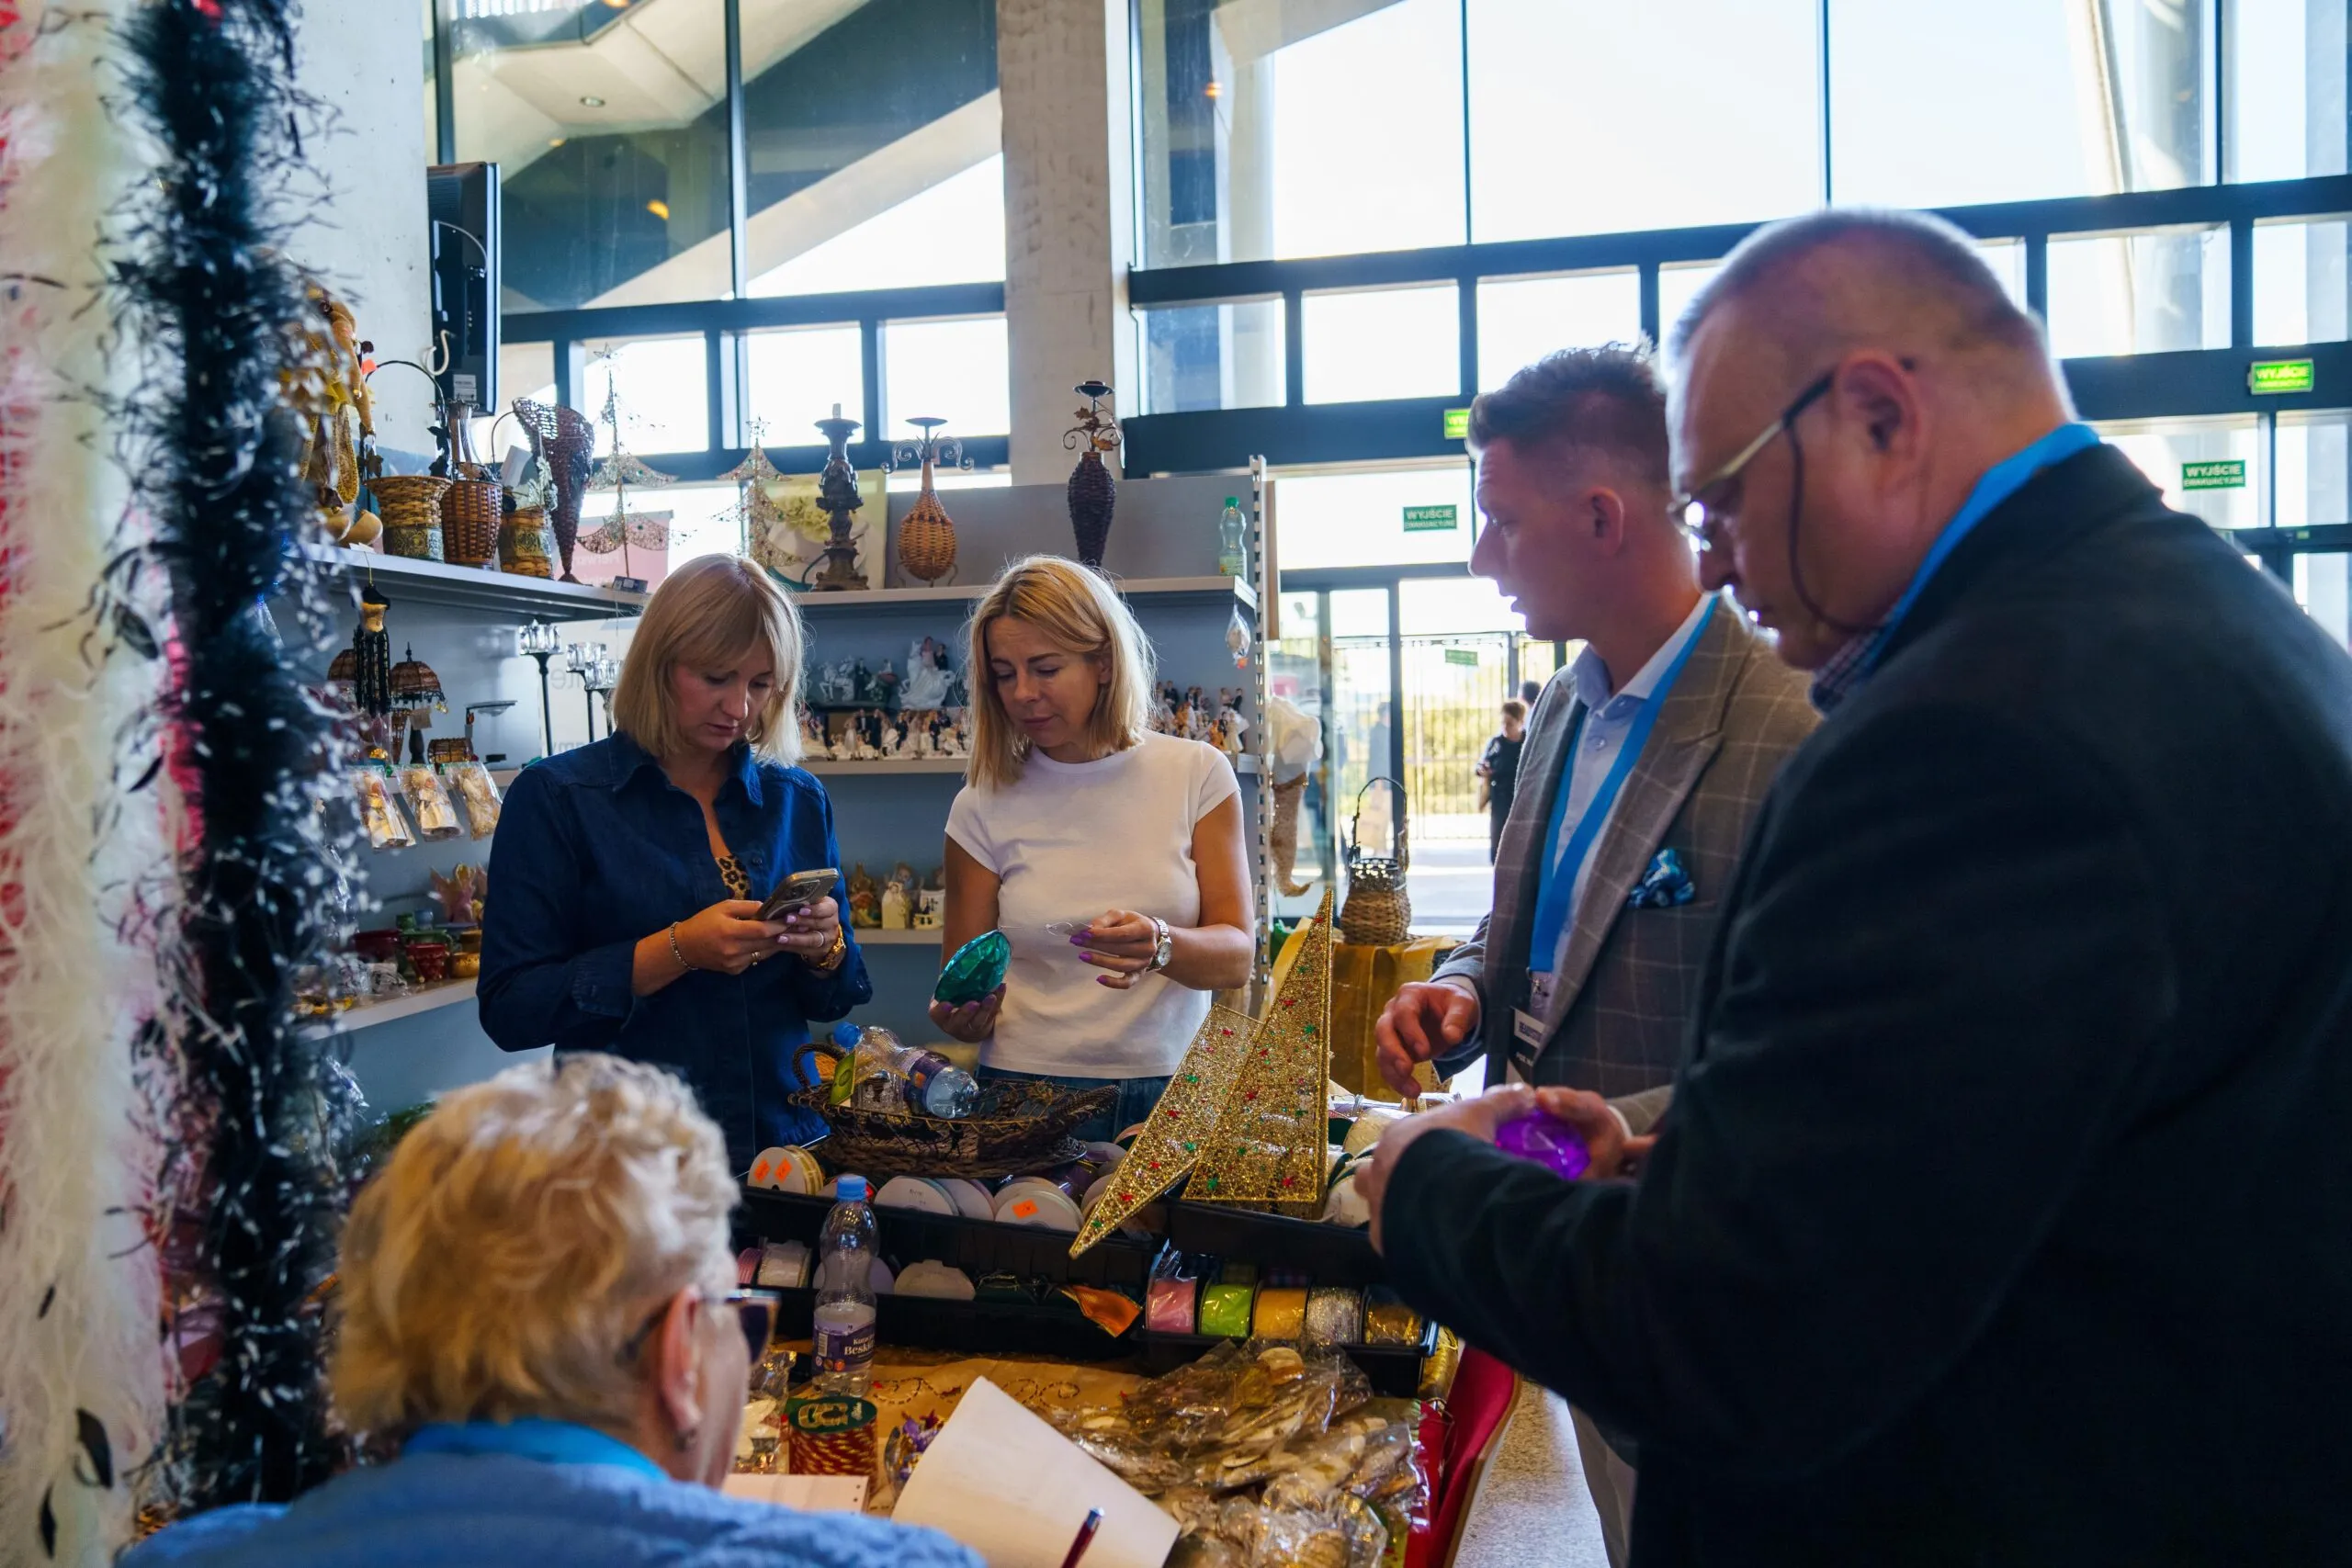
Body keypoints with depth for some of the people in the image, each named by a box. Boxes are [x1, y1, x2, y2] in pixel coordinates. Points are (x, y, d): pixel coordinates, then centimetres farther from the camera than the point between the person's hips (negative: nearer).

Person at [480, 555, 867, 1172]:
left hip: (784, 1143, 3)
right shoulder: (555, 797, -1)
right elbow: (509, 1010, -6)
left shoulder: (798, 801, 10)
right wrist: (677, 952, -16)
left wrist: (824, 948, -6)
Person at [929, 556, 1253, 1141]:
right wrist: (962, 1017, -13)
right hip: (1026, 1090, 1)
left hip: (1170, 1090, 0)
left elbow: (1235, 956, 1)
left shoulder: (1197, 774, 4)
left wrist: (1160, 945, -20)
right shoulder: (983, 806, 5)